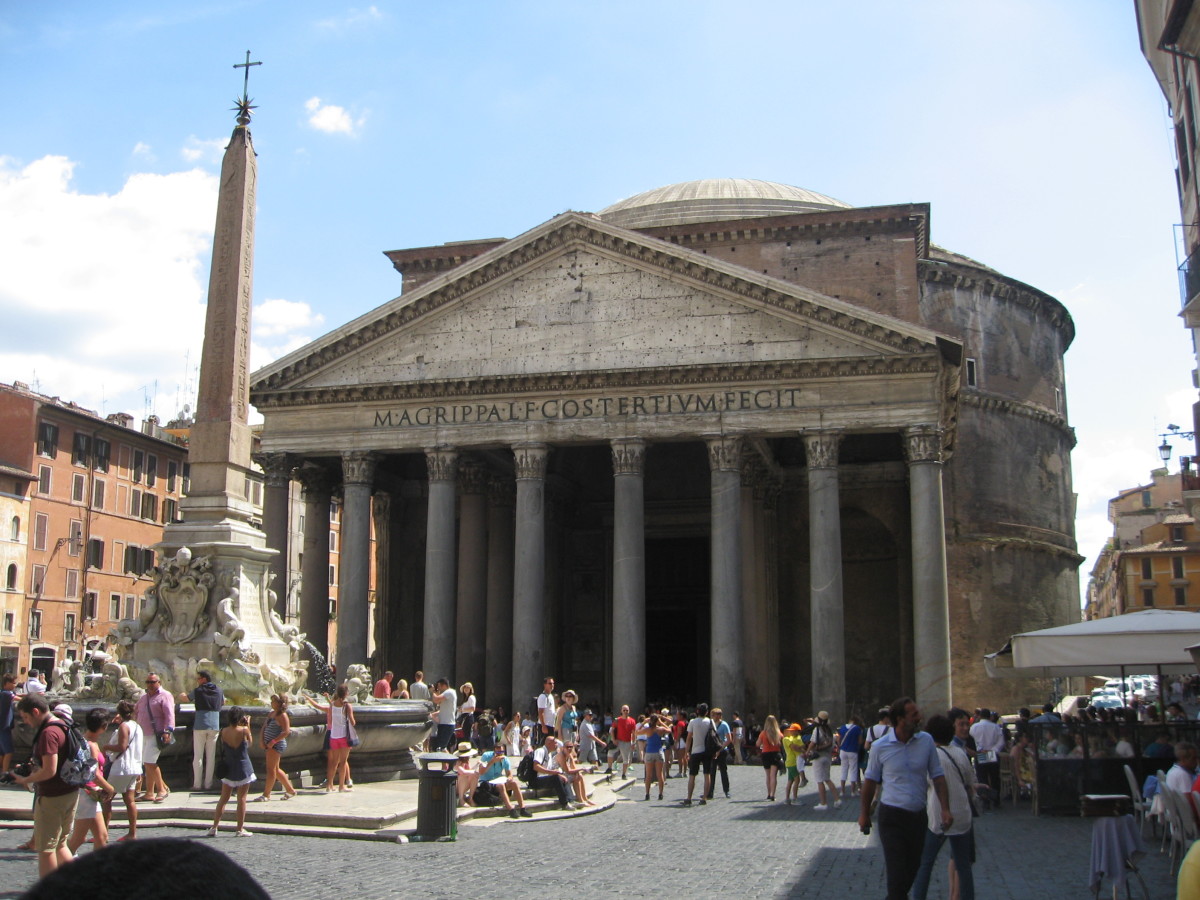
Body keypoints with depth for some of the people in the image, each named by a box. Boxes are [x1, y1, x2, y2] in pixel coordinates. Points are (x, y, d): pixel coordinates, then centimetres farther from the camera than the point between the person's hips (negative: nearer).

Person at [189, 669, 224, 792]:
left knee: (198, 756, 2)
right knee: (211, 756, 5)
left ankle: (197, 784, 2)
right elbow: (223, 702, 24)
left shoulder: (198, 691, -1)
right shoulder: (219, 690, 7)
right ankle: (208, 784, 4)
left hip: (200, 726, -2)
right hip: (214, 726, 3)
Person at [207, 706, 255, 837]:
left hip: (229, 769, 3)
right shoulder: (244, 730, -15)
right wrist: (248, 724, 7)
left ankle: (214, 827, 12)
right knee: (241, 799, 4)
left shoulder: (223, 731, -6)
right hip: (243, 769, -3)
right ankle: (240, 829, 6)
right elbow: (249, 742, 3)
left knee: (223, 799, 12)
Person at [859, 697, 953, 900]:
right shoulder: (880, 747, -8)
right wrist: (864, 813, 8)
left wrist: (945, 809, -6)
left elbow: (937, 776, 3)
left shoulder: (926, 741, -2)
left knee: (913, 868, 15)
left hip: (918, 815, 3)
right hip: (892, 816, -3)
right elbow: (871, 781, 3)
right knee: (897, 872, -6)